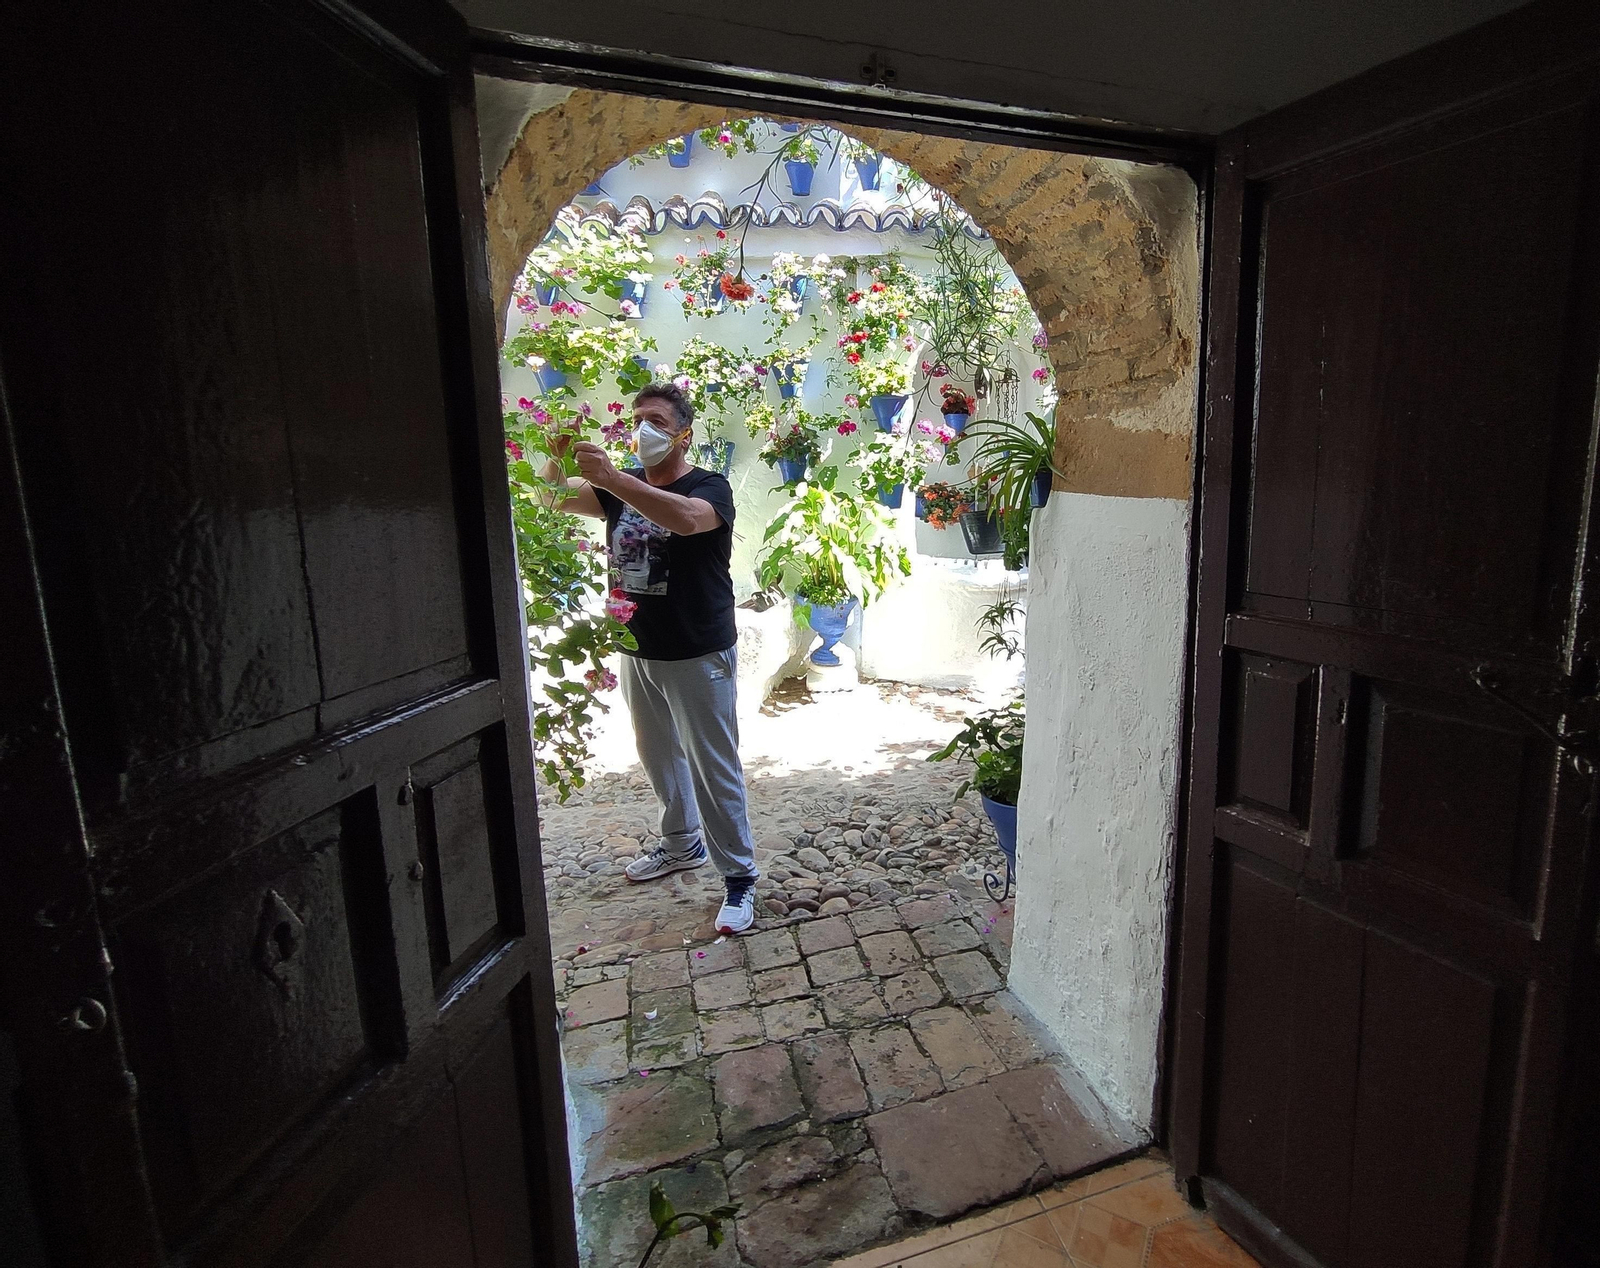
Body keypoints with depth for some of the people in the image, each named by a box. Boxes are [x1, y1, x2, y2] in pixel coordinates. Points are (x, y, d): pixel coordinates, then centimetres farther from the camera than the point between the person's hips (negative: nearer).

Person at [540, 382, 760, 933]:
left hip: (698, 657, -7)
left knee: (714, 768, 0)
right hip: (637, 652, 7)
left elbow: (687, 518, -34)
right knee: (660, 758, 20)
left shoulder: (709, 487, -11)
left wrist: (609, 477, -38)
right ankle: (683, 843, 41)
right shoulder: (621, 489, 9)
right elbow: (553, 496, 4)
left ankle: (739, 874, 14)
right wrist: (559, 454, -16)